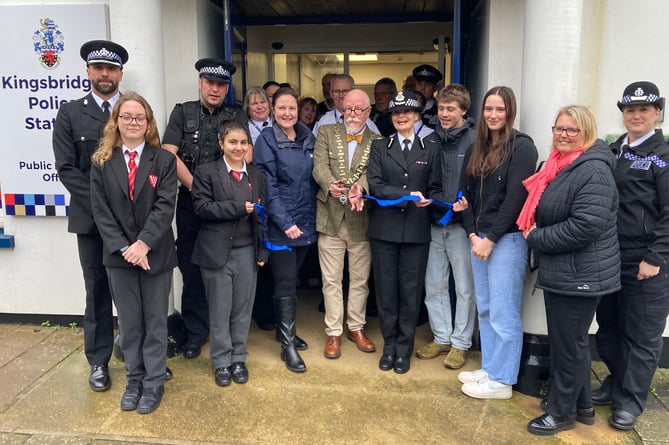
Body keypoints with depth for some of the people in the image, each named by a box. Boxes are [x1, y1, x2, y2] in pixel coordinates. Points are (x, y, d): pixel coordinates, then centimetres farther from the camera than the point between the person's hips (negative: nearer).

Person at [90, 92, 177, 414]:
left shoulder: (164, 160, -1)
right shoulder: (102, 162, 3)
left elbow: (165, 206, -10)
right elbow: (100, 211, -2)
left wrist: (144, 243, -20)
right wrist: (123, 248, -13)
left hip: (156, 253, -1)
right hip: (119, 254, 2)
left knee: (155, 321, 8)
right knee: (129, 321, 12)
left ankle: (153, 383, 20)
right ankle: (134, 380, 26)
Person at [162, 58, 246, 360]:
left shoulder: (237, 117, 8)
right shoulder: (182, 112, 6)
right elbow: (168, 154, -4)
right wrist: (195, 186, -12)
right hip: (190, 201, 0)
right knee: (192, 267, 5)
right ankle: (196, 332, 19)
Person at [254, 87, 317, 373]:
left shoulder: (308, 138, 8)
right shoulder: (266, 140, -8)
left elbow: (312, 180, 11)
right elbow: (268, 186, -13)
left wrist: (311, 218, 0)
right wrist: (286, 222, -19)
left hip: (305, 223, 5)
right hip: (280, 225, -5)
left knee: (290, 280, 16)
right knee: (286, 283, 0)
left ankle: (285, 329, 33)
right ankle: (287, 344, 12)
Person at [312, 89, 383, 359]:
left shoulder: (378, 142, 4)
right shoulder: (326, 133, 5)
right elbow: (319, 166, -8)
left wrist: (360, 186, -34)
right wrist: (331, 185, -29)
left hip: (361, 220, 1)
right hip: (331, 217, 0)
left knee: (360, 279, 12)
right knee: (331, 280, 7)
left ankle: (356, 327, 29)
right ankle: (333, 333, 19)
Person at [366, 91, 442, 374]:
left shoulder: (430, 151, 8)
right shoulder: (379, 147, 5)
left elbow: (436, 189, 6)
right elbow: (374, 185, -7)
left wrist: (428, 201, -16)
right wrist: (408, 195, -17)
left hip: (416, 231, 0)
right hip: (384, 229, 0)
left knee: (410, 291, 7)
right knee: (386, 290, 8)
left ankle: (404, 348, 21)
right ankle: (389, 345, 23)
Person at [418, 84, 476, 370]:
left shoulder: (475, 140, -7)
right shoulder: (430, 141, 7)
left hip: (461, 225, -5)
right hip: (434, 223, 5)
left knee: (465, 288, 7)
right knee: (434, 286, 12)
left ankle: (460, 343, 21)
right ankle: (441, 338, 28)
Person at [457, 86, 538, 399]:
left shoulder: (521, 147, -7)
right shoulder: (477, 148, 14)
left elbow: (515, 198, -14)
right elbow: (466, 193, 11)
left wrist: (490, 239, -14)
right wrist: (472, 233, -2)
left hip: (506, 239, -7)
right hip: (479, 238, 7)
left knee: (503, 312, -1)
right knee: (484, 308, 13)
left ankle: (501, 380, 12)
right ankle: (489, 369, 26)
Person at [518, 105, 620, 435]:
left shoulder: (593, 170, -19)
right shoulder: (560, 165, 12)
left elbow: (586, 226, -29)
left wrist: (536, 239, -18)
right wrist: (534, 233, 4)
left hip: (580, 275, -10)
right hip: (561, 271, 10)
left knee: (568, 343, 4)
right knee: (570, 340, 20)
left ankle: (561, 412, 22)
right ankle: (580, 405, 36)